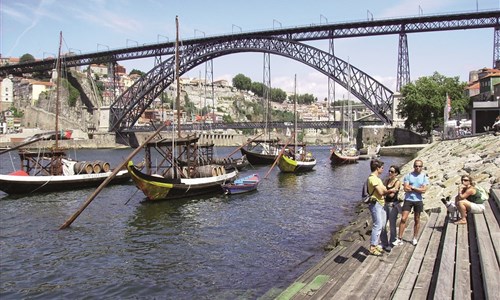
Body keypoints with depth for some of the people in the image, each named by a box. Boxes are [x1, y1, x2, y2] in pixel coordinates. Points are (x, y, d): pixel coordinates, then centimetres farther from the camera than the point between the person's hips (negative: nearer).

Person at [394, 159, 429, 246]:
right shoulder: (408, 175, -2)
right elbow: (406, 189, -11)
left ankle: (415, 239, 24)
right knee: (403, 219, -7)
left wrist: (412, 187, -11)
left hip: (418, 200, 1)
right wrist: (418, 189, -9)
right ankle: (399, 239, -1)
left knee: (417, 220, 11)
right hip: (408, 200, -1)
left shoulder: (424, 177, 1)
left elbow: (423, 190, -10)